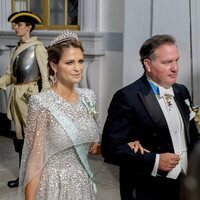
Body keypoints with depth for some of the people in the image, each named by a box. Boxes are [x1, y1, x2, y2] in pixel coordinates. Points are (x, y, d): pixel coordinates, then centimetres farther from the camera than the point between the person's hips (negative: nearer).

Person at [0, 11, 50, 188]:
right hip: (17, 95, 7)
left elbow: (45, 76, -13)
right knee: (20, 135, 12)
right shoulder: (15, 49, 12)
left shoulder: (37, 48, -10)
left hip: (30, 94, -7)